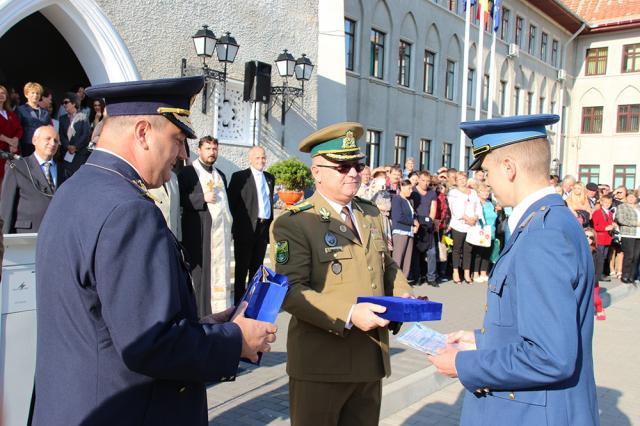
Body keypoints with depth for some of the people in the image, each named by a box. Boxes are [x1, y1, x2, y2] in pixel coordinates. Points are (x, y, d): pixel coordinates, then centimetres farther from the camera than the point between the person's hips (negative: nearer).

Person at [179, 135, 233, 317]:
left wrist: (229, 226, 16)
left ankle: (220, 309, 9)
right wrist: (203, 198, -18)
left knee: (220, 271, 4)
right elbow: (180, 198, -9)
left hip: (221, 230, 6)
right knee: (201, 271, -5)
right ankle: (203, 313, 1)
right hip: (199, 230, -6)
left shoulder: (220, 175, 20)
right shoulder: (188, 172, 0)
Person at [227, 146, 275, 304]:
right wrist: (238, 223, -6)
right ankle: (239, 302, 8)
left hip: (264, 228, 5)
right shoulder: (239, 177, -3)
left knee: (257, 268, 13)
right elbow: (231, 202, -4)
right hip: (245, 229, -5)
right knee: (242, 268, 2)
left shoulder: (270, 178, 14)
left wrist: (271, 223, 13)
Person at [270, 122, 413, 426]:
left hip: (372, 358, 7)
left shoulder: (371, 214, 11)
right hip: (322, 363, -6)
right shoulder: (294, 223, -12)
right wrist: (348, 314, -27)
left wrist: (402, 295, 1)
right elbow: (290, 291, -20)